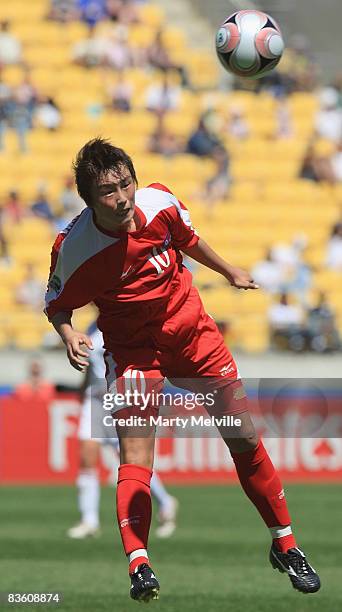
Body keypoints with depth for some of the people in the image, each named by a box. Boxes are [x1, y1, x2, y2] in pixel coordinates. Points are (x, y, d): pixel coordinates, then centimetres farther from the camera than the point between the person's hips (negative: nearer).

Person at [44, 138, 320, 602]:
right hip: (131, 347, -3)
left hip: (190, 328, 3)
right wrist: (69, 335, -27)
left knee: (244, 436, 3)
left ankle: (285, 545, 18)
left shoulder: (160, 203, -15)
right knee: (135, 451, -21)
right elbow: (57, 305, -6)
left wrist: (230, 273, 22)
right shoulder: (73, 249, -24)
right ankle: (138, 565, -30)